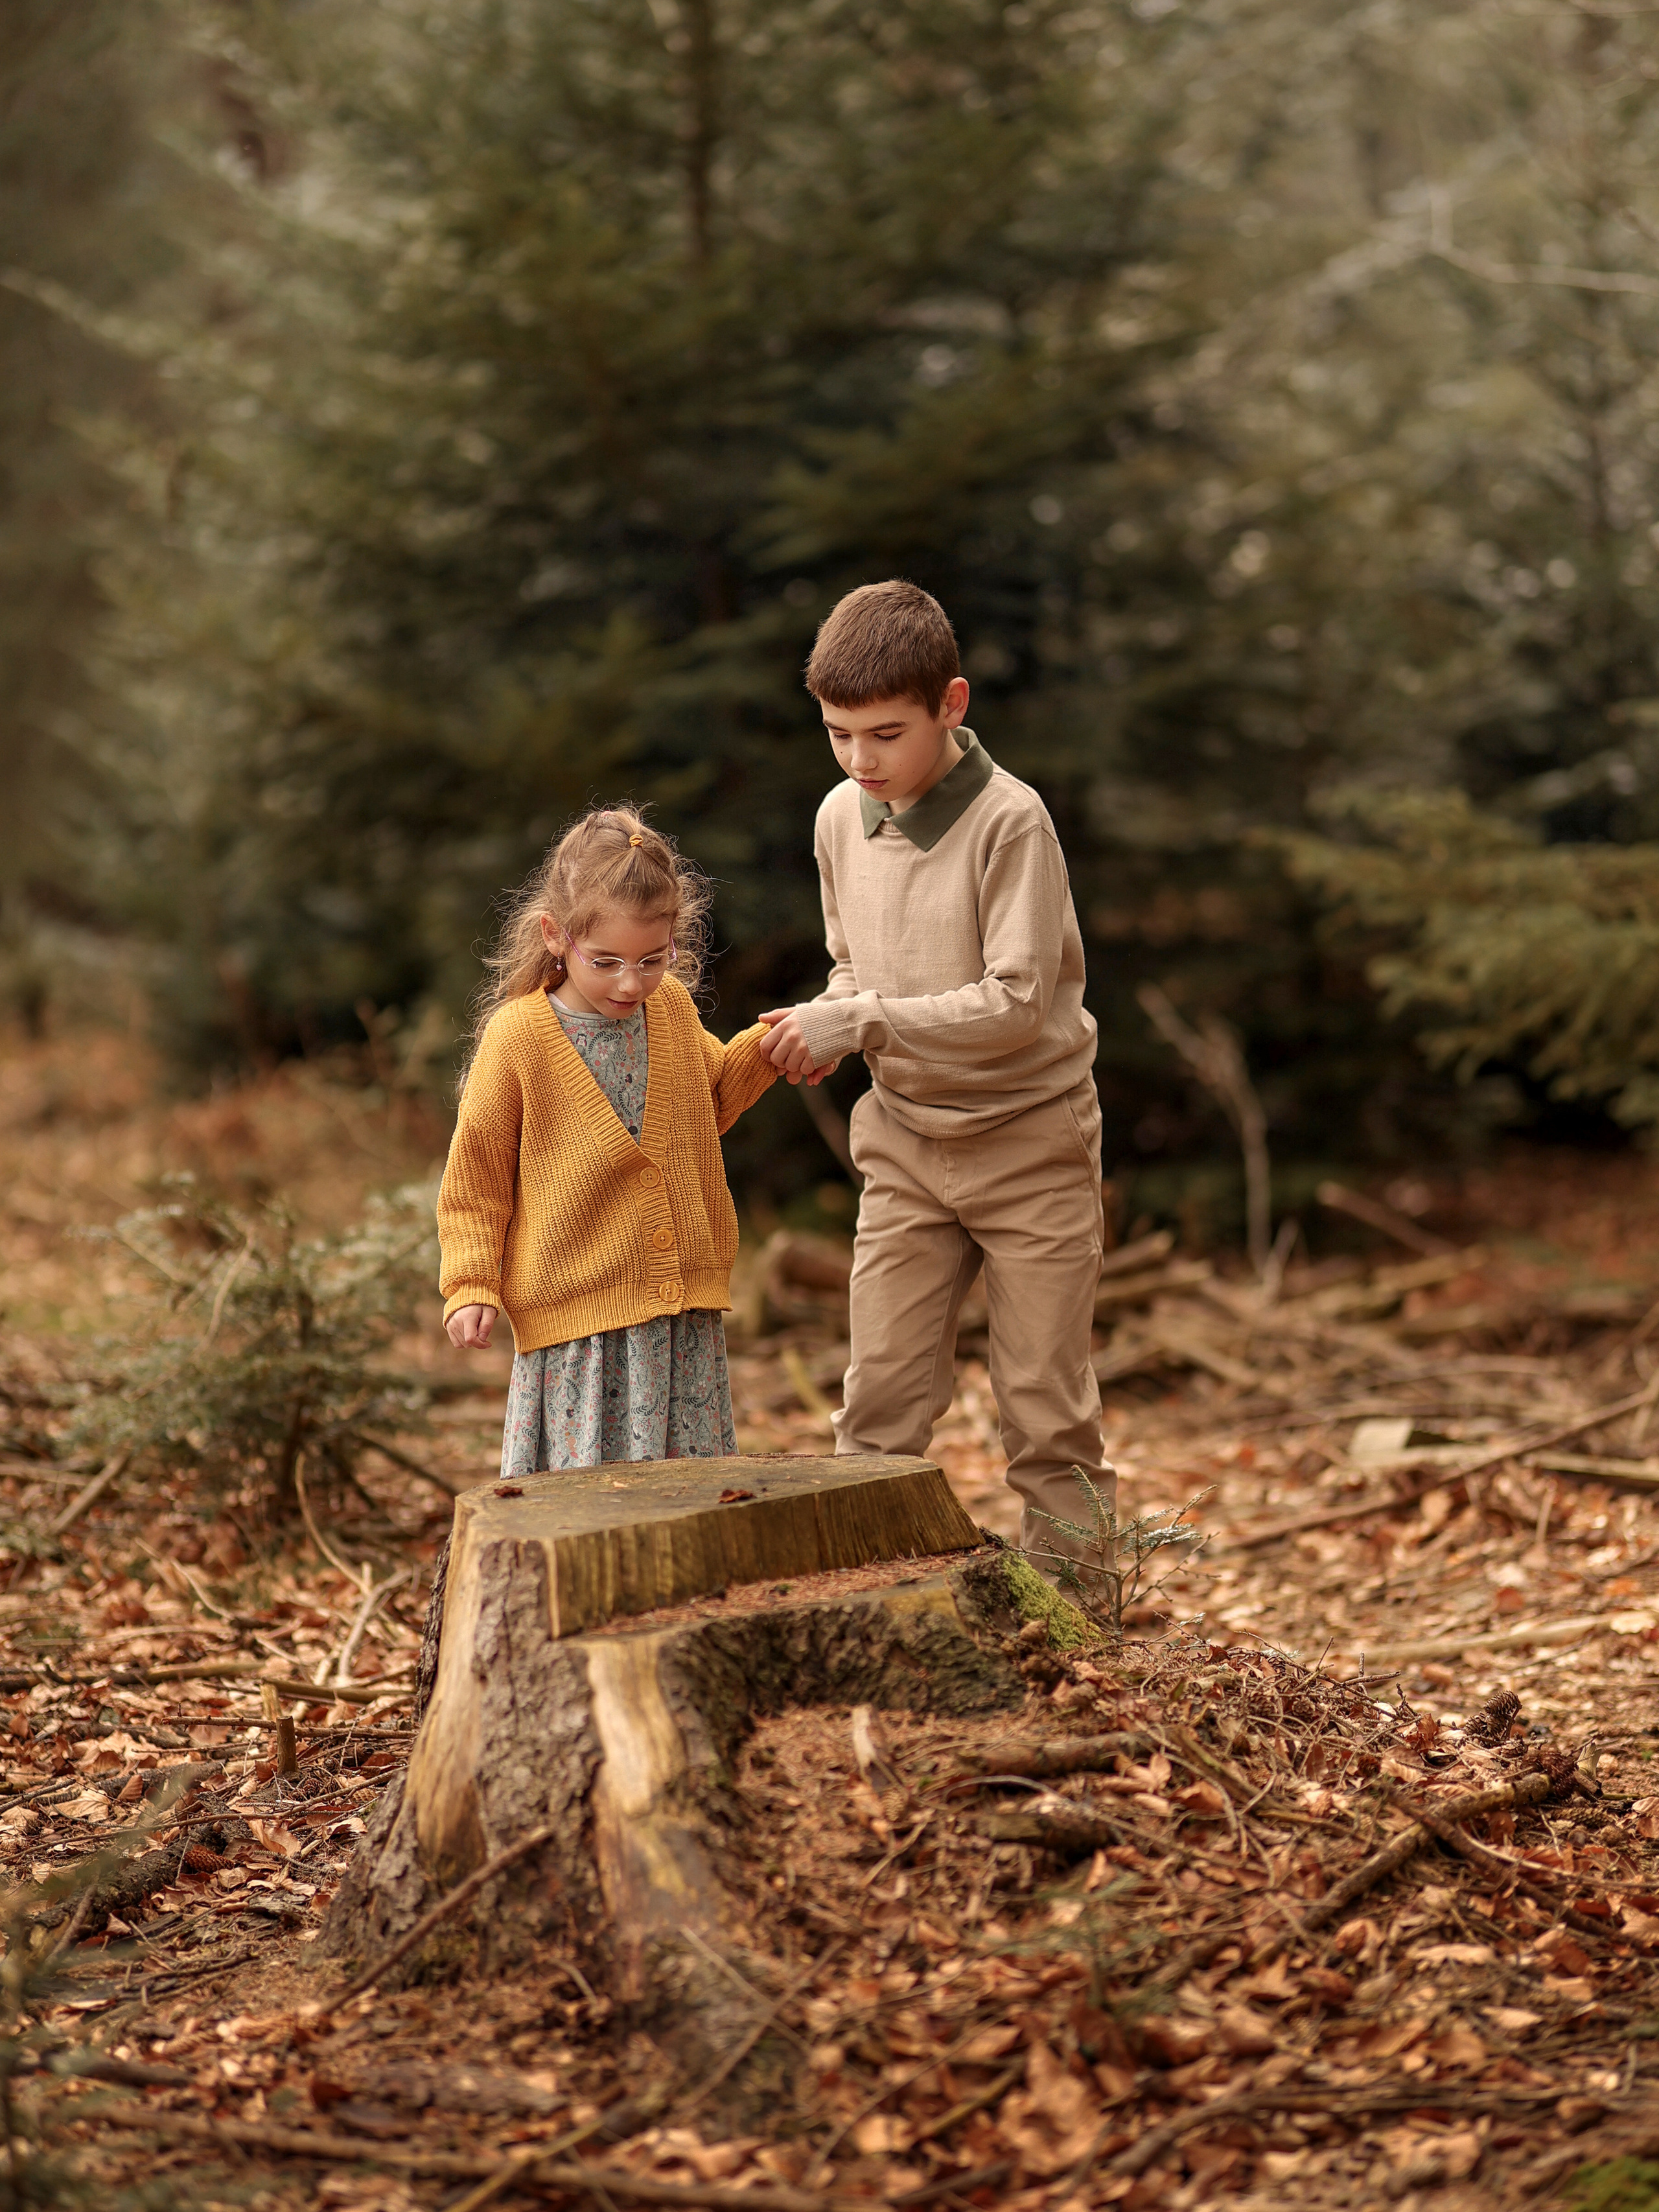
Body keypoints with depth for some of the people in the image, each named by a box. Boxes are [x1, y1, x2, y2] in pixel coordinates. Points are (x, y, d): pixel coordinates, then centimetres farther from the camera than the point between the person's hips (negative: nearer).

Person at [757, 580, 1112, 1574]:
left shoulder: (1010, 821, -18)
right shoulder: (841, 817, 1)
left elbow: (1017, 1003, -22)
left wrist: (862, 1020, -24)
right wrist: (827, 1020, -8)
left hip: (1030, 1137, -5)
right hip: (907, 1141, 5)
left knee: (1045, 1405, 2)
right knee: (880, 1398, 1)